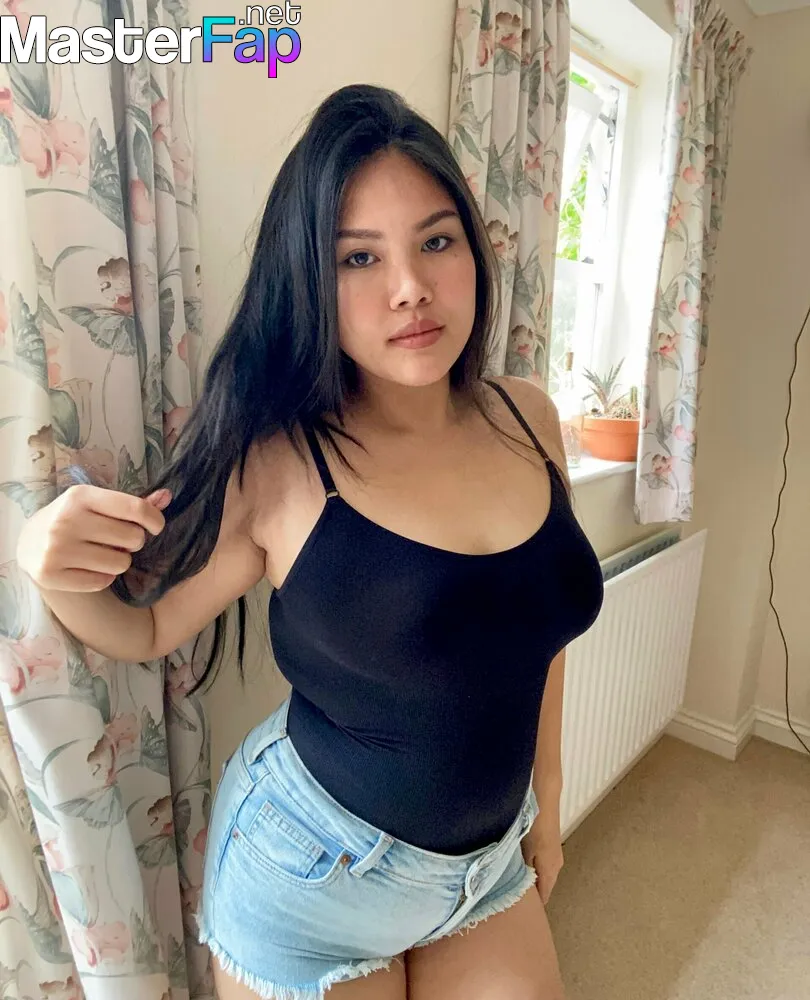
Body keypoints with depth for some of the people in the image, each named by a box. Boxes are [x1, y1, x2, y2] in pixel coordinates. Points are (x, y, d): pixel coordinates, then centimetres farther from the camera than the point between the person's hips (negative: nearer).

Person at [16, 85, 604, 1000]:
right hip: (315, 875, -4)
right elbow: (143, 628, -7)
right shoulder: (274, 463, -22)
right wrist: (53, 569, -29)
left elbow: (535, 624, 3)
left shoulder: (528, 417, -9)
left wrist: (542, 784, 12)